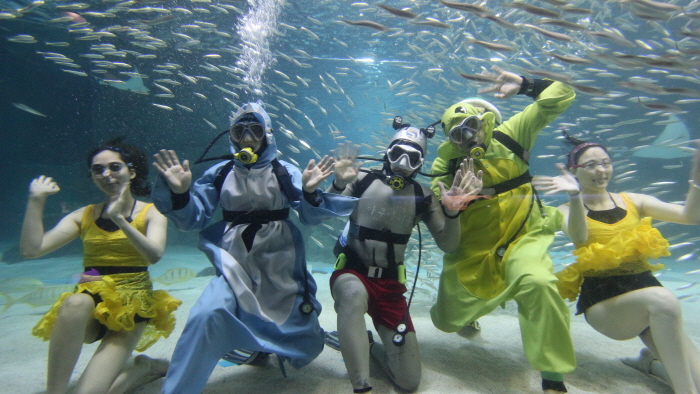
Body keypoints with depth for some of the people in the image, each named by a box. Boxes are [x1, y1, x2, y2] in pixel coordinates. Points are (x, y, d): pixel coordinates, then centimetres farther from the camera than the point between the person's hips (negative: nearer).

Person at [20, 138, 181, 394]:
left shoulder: (150, 213, -1)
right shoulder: (84, 216, 7)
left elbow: (154, 255, -20)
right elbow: (30, 250, -4)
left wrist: (119, 219, -29)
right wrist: (37, 200, -8)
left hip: (133, 304, -3)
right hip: (91, 306, 3)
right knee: (75, 301, -35)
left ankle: (145, 368, 10)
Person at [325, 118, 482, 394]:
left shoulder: (423, 196, 1)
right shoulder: (364, 180, -6)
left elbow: (447, 245, -4)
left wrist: (452, 212, -22)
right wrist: (339, 184, -30)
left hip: (390, 284, 3)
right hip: (351, 272, -2)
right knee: (354, 294, -43)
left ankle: (371, 347, 32)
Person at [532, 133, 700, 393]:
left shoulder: (633, 201, 11)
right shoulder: (568, 210, 2)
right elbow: (579, 238, -21)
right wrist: (576, 196, -35)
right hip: (602, 300, -3)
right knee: (663, 300, -33)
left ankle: (656, 360, 8)